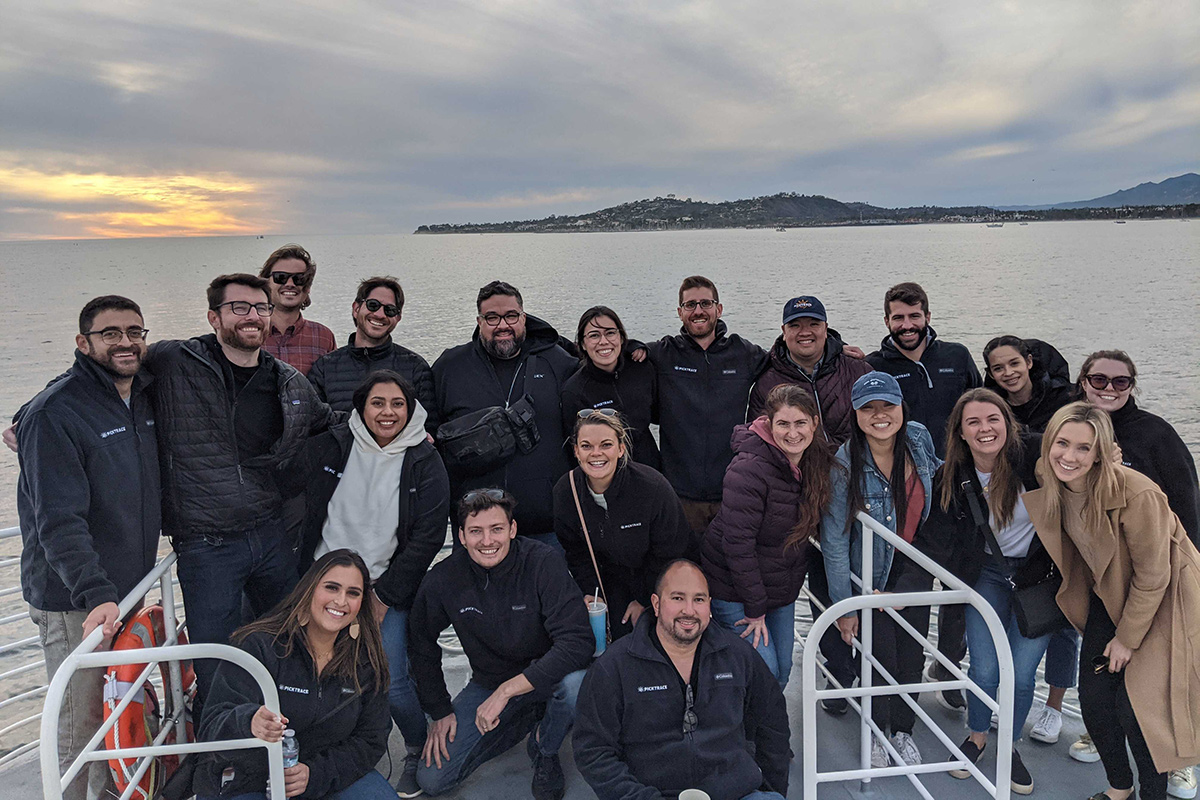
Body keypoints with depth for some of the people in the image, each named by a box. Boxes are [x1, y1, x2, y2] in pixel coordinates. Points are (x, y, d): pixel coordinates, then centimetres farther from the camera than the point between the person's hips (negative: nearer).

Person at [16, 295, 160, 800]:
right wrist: (95, 593, -30)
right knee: (81, 725, 1)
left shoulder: (143, 398, 6)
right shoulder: (55, 412, -17)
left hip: (128, 587, 7)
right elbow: (59, 522, -23)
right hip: (73, 603, -7)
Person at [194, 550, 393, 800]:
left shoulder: (366, 659, -6)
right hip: (247, 779, -3)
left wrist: (315, 774, -21)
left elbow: (371, 740, -4)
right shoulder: (259, 646, -19)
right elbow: (213, 729, -25)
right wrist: (250, 724, -49)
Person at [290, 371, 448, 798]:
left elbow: (428, 536, -5)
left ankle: (421, 752, 18)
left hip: (387, 590, -2)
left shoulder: (424, 462, -3)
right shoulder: (328, 446, 0)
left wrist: (383, 595, -7)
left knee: (391, 683, -11)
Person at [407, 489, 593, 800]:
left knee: (576, 684, -37)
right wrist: (440, 711, 2)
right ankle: (530, 717, 12)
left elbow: (577, 641, -31)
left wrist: (506, 691, -33)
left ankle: (544, 750, -2)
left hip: (545, 675, -3)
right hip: (488, 681, 3)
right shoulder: (443, 578, -15)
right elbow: (421, 645, 4)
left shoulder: (544, 562, -24)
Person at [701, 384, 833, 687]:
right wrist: (755, 608, -19)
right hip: (735, 591, -7)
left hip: (782, 589, 7)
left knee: (783, 672, 14)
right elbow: (737, 544, -24)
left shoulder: (818, 461, -2)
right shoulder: (749, 469, -26)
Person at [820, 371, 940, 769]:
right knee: (882, 653, 1)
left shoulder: (918, 437, -12)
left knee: (912, 651, 9)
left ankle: (903, 730, 33)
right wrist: (844, 604, -15)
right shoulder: (845, 465, -24)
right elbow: (834, 541, -18)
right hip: (871, 571, -4)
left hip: (915, 564, 4)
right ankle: (876, 733, 27)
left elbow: (937, 476, 13)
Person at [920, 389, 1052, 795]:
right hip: (987, 574, 2)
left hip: (1039, 575, -1)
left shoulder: (1035, 454, -20)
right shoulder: (952, 478, -11)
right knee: (984, 670, -2)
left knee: (1021, 673, -1)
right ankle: (977, 737, 27)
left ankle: (1010, 746, 27)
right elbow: (934, 542, -8)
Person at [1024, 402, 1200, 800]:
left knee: (1136, 705, -10)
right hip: (1108, 598, 5)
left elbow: (1151, 577, -20)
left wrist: (1127, 638, -11)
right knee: (1093, 697, 3)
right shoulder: (1048, 486, -15)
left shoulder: (1137, 494, -31)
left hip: (1161, 600, -5)